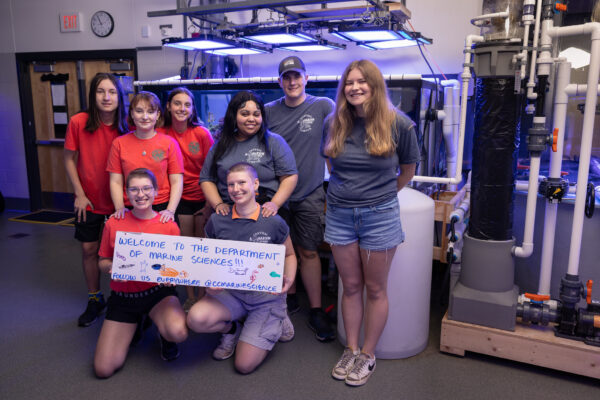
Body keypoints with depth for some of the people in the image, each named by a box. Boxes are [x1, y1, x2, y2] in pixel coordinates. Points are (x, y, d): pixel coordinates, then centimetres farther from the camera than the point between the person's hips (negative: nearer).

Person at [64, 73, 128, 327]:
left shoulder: (127, 126, -10)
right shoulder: (78, 122, -10)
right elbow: (69, 160, -1)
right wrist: (80, 194, -6)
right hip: (89, 201, 1)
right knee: (89, 249, 10)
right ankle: (94, 300, 29)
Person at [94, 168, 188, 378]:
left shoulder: (169, 225, -6)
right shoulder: (114, 224, -2)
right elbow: (102, 261, 9)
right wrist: (112, 267, -14)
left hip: (158, 292, -2)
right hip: (123, 296, 2)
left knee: (178, 332, -35)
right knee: (103, 369, -5)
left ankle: (164, 335, 7)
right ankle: (134, 325, 25)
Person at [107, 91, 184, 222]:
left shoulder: (169, 143, 0)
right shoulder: (119, 143, 5)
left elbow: (177, 182, -2)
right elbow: (116, 182, 4)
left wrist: (170, 210, -12)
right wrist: (120, 208, -9)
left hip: (162, 209, -1)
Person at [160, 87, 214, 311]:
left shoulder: (202, 133, -10)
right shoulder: (162, 134, -5)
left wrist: (210, 204, -8)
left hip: (203, 197, -1)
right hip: (180, 198, 1)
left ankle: (202, 295, 21)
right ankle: (190, 296, 22)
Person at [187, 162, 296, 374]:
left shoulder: (273, 222, -9)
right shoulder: (217, 221, -4)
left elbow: (289, 255, 6)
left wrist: (288, 279, -14)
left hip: (266, 296, -2)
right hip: (230, 292, 3)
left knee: (244, 365, -7)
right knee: (196, 319, -27)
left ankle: (277, 322, 22)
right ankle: (232, 329, 9)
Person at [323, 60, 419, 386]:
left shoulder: (398, 124, -8)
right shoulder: (335, 124, 0)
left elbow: (408, 169, 6)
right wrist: (350, 190, 12)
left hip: (379, 215, -2)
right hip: (339, 214, 3)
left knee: (375, 289, 9)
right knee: (351, 287, 13)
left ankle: (367, 355, 25)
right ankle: (351, 350, 29)